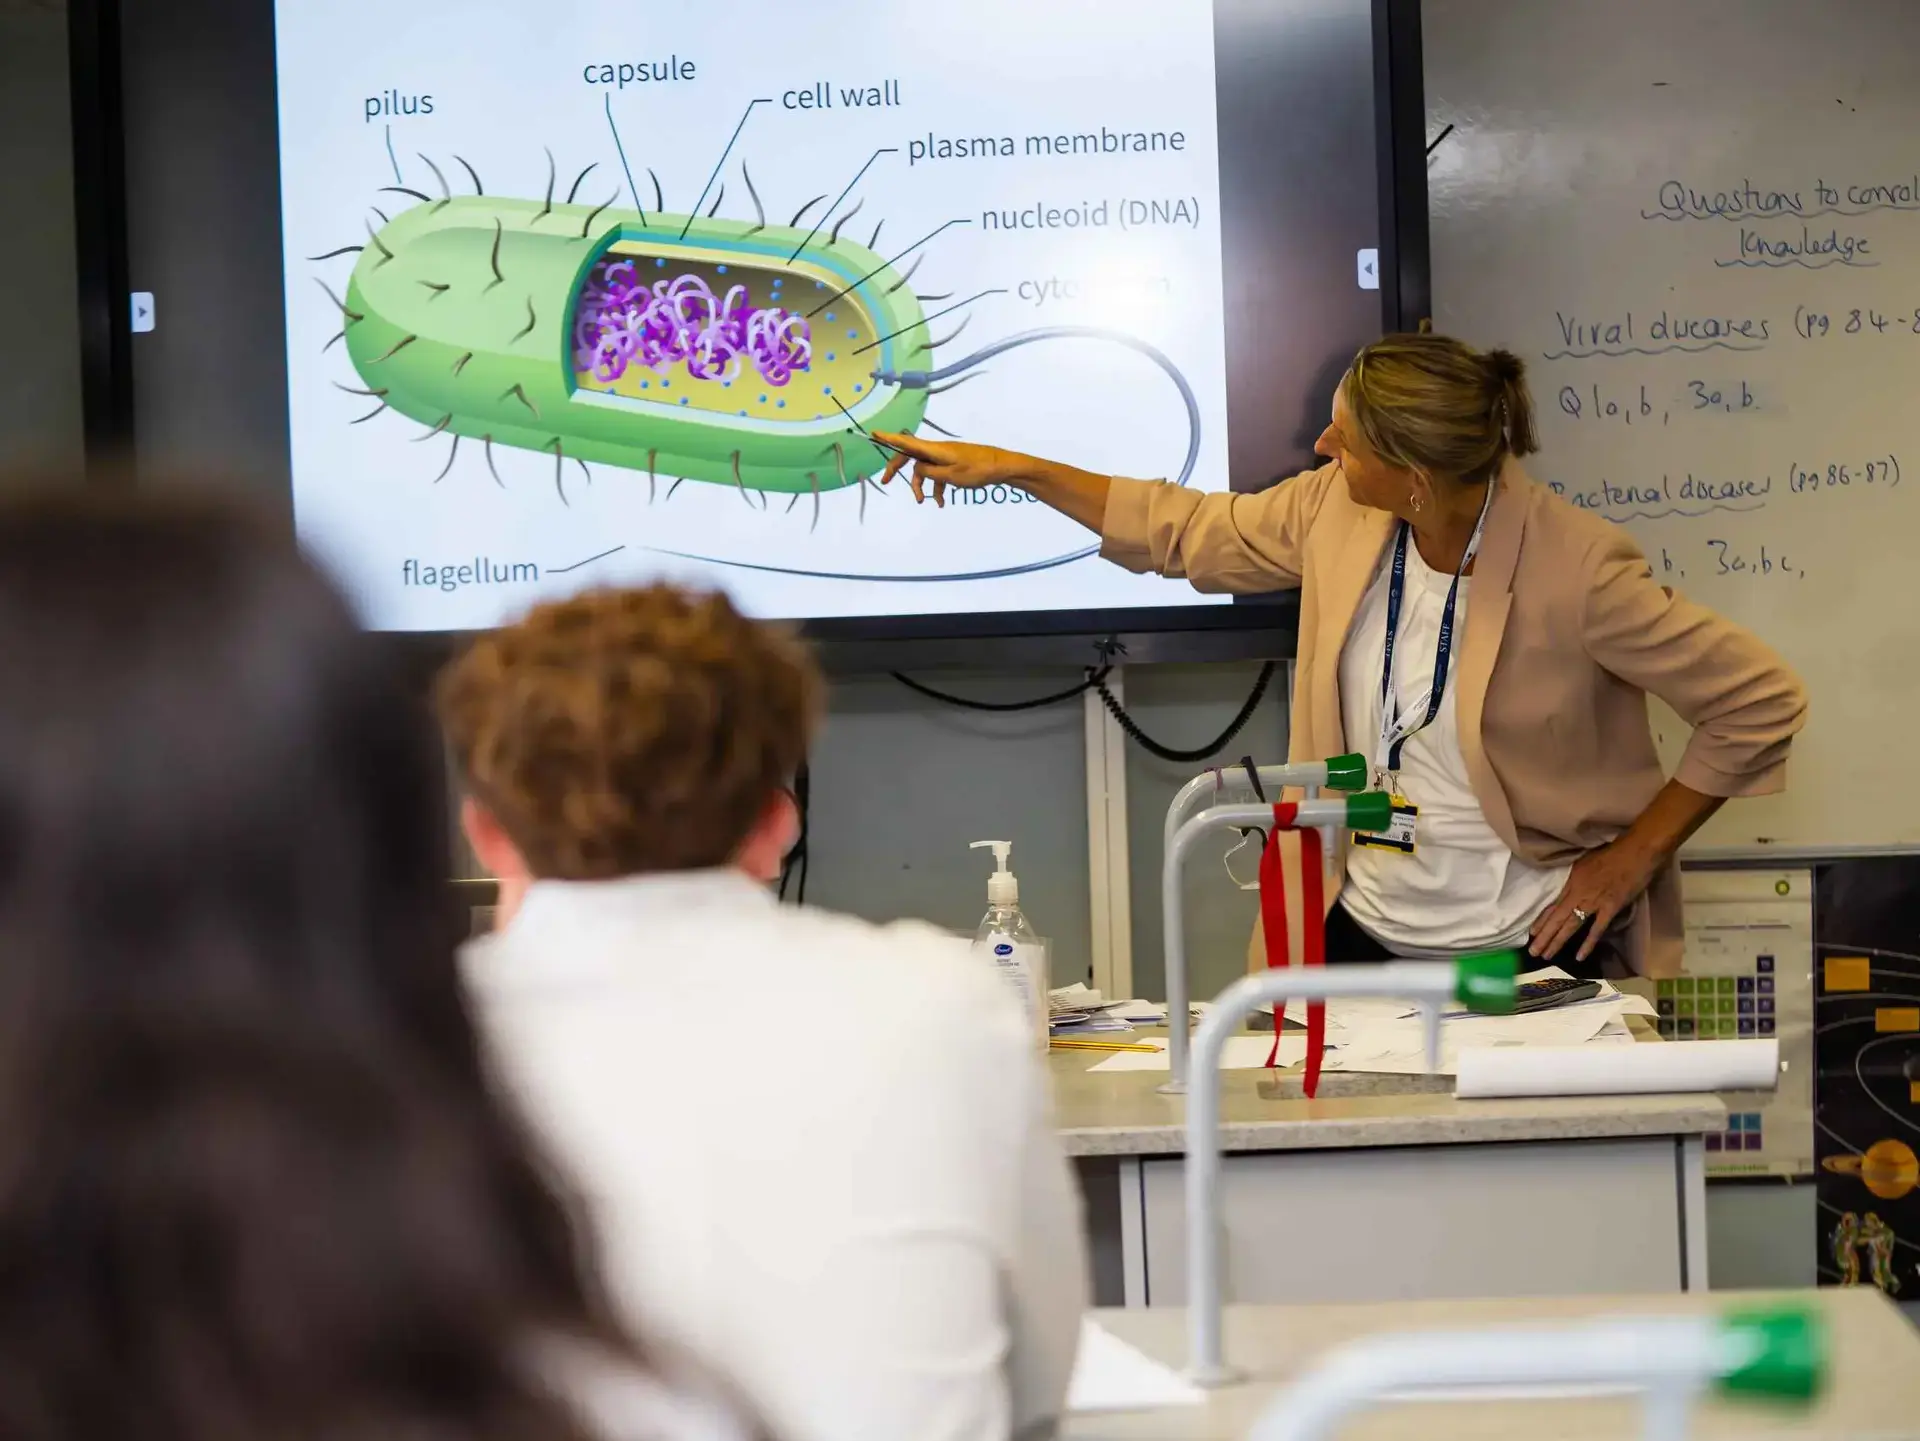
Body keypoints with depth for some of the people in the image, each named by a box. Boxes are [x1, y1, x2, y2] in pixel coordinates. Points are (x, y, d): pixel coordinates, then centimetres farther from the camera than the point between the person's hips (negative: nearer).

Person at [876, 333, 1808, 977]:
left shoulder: (1574, 571, -21)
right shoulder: (1337, 515, -5)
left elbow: (1763, 702, -14)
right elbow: (1190, 533, 13)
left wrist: (1634, 855, -11)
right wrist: (1011, 469, 12)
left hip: (1530, 954, -5)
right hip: (1367, 934, 5)